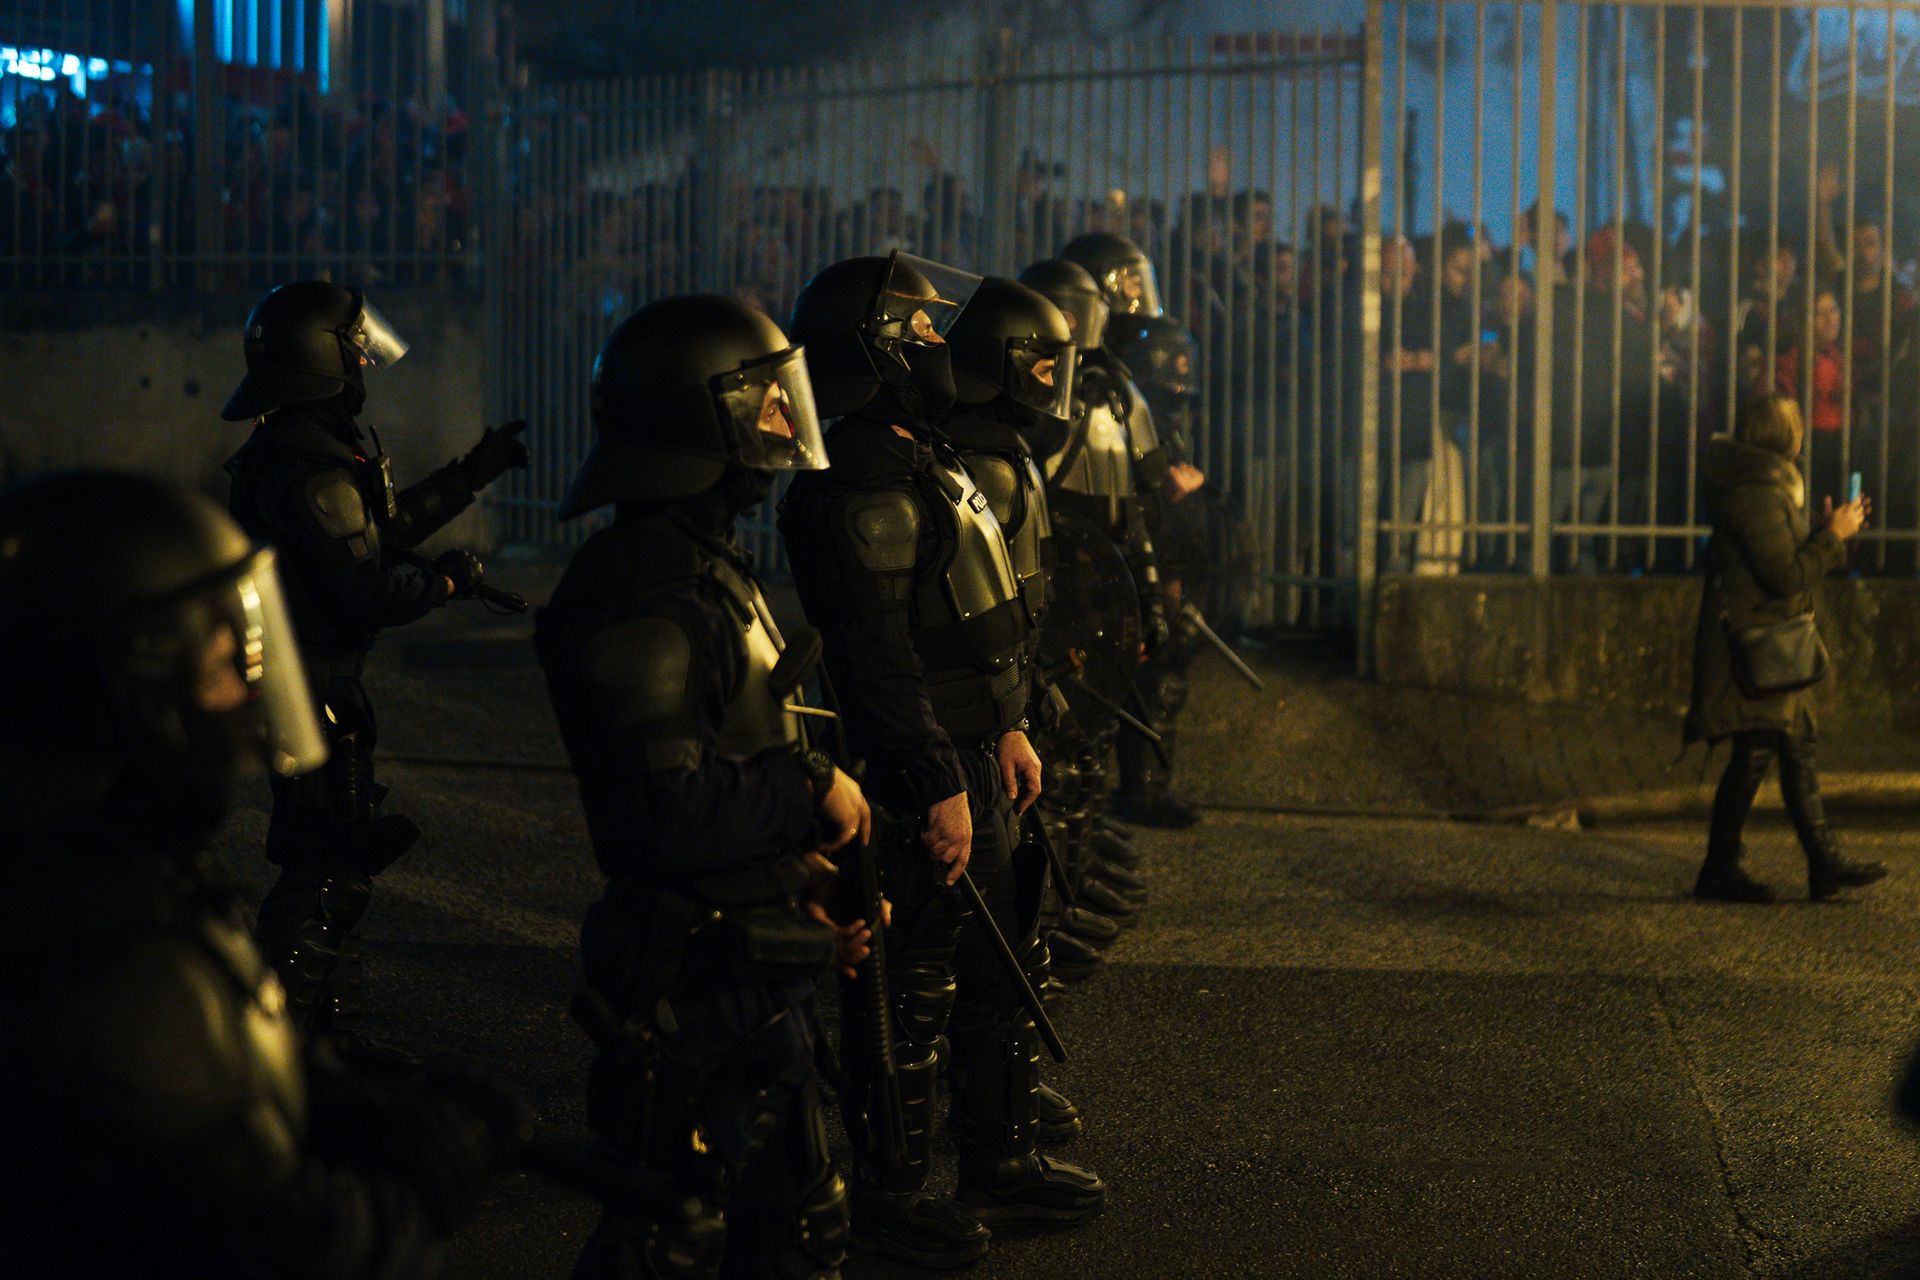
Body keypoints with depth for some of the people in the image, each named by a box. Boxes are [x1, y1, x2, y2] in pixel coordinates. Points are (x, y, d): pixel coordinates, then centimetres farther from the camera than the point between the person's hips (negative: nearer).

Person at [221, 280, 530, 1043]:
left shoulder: (289, 450, 11)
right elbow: (369, 593, -24)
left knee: (332, 863, 17)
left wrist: (473, 474, 26)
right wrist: (448, 582, -6)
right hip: (315, 693, -11)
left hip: (306, 685, 11)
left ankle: (334, 1034, 26)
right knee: (329, 870, -6)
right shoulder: (313, 469, -22)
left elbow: (378, 528, 22)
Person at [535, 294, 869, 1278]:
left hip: (754, 976, 11)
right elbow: (663, 810, -30)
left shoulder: (702, 565, 13)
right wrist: (813, 795, -17)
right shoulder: (648, 595, -22)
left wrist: (798, 860, 12)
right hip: (700, 984, -10)